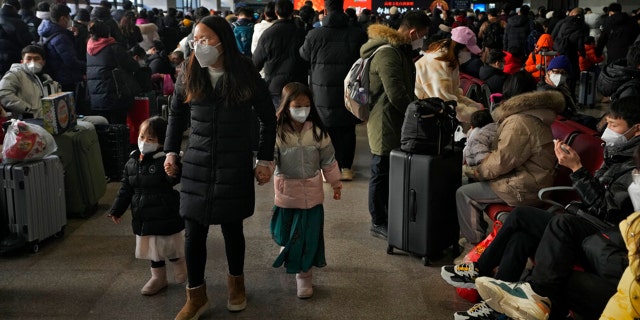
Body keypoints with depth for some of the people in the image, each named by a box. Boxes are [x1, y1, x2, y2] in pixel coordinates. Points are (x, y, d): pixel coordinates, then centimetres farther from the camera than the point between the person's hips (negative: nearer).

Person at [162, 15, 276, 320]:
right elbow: (176, 114, 14)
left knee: (232, 227, 9)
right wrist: (171, 150, 8)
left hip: (235, 165, -2)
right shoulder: (188, 75, -3)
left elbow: (268, 118, 2)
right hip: (196, 164, 2)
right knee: (194, 232, 2)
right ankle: (196, 295, 20)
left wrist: (265, 160, 1)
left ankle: (236, 282, 35)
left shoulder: (246, 75, -9)